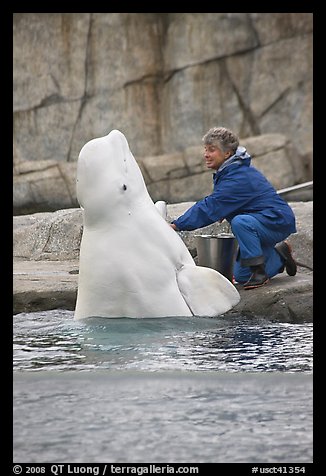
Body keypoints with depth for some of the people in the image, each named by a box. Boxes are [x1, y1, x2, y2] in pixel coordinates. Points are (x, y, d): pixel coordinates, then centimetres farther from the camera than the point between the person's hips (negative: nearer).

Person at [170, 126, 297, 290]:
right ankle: (280, 254, 29)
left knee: (240, 222, -38)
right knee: (241, 276, 10)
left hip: (277, 221, -10)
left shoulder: (238, 178, -27)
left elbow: (210, 207, -31)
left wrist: (177, 225, -32)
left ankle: (259, 271, -23)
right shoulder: (231, 171, 5)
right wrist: (224, 213, -1)